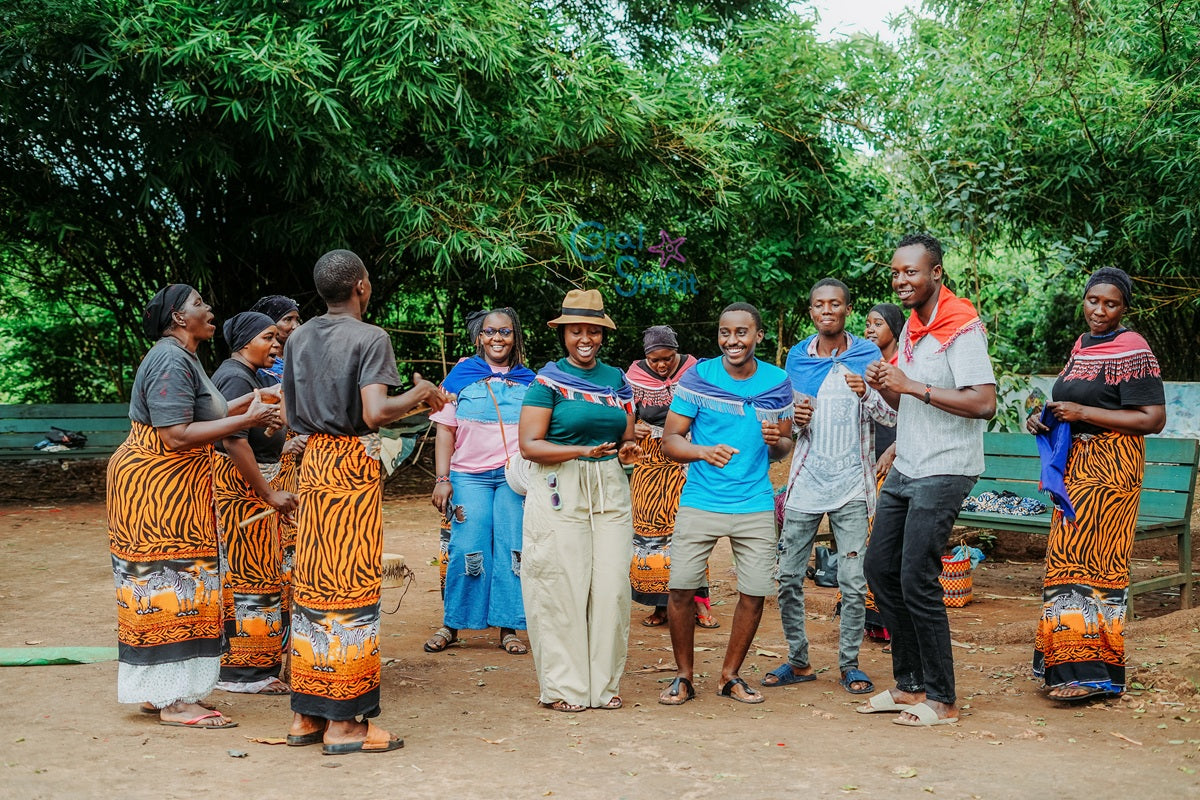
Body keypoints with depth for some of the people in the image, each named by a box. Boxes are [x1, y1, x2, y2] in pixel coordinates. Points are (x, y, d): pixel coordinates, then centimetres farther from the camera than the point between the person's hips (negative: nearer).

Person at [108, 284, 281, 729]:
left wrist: (248, 402, 13)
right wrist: (246, 420, -23)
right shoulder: (171, 362, -18)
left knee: (158, 588, 12)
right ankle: (172, 700, -4)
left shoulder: (183, 358, 16)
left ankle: (160, 692, 18)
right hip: (156, 487, -11)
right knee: (171, 585, -8)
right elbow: (176, 437, -25)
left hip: (172, 491, 11)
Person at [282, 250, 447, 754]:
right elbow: (375, 413, -22)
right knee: (350, 588, -3)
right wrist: (419, 395, -6)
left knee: (312, 584, 11)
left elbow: (292, 417, 15)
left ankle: (306, 715, 17)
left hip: (313, 461, 7)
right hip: (355, 463, -7)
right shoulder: (370, 339, -10)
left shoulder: (298, 339, 11)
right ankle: (344, 721, 1)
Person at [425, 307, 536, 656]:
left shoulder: (529, 381, 12)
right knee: (467, 549, -7)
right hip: (469, 476, -1)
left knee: (513, 550, -3)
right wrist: (442, 479, -3)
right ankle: (451, 625, 5)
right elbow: (446, 431, 5)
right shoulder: (460, 376, 7)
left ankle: (508, 628, 6)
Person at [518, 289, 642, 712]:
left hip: (610, 491, 4)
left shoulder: (616, 379, 14)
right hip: (560, 492, -4)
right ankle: (563, 686, 6)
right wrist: (582, 451, -20)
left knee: (612, 585, 0)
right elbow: (529, 444, -8)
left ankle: (604, 683, 12)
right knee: (563, 586, -4)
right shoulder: (549, 380, -1)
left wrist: (628, 451, -4)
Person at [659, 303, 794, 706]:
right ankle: (684, 676, 14)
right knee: (681, 589, -5)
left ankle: (730, 675, 21)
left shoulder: (778, 382, 5)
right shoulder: (697, 378, -3)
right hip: (700, 502, -2)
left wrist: (776, 441, -11)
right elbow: (670, 439, -3)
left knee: (755, 592, 1)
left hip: (755, 505, 2)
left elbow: (785, 446, 13)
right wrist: (704, 452, -23)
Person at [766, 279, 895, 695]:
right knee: (788, 576, 3)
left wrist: (866, 394, -22)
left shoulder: (867, 355, 1)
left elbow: (891, 416, -3)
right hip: (806, 479, 3)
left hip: (851, 481, -3)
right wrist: (793, 418, -3)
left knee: (853, 581, -2)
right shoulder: (796, 357, 9)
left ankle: (850, 663, 11)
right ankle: (798, 660, 16)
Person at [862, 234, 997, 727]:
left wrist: (913, 387, -24)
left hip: (944, 473, -9)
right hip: (905, 469, 9)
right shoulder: (911, 326, 13)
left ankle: (941, 700, 2)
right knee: (880, 568, 10)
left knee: (917, 580, -9)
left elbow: (984, 403, -24)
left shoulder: (961, 327, -14)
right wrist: (884, 387, 0)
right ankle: (909, 684, 21)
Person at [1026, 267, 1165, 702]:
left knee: (1085, 562, -10)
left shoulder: (1131, 351, -12)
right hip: (1077, 466, 9)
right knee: (1072, 558, 9)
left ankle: (1093, 671, -5)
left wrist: (1082, 413, -19)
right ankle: (1071, 661, 16)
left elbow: (1153, 419, -18)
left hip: (1109, 467, -9)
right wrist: (1046, 418, 7)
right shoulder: (1083, 344, 15)